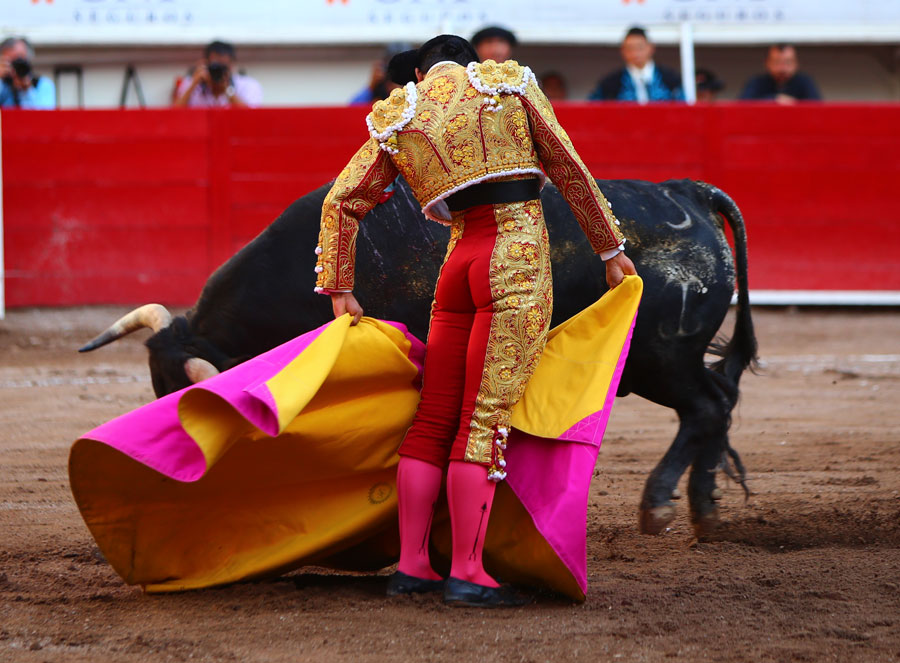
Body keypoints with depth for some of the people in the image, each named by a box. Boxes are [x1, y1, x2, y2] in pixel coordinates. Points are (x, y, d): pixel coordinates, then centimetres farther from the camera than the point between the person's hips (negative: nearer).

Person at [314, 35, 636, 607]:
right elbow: (570, 171, 12)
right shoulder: (509, 84, 10)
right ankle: (467, 573, -8)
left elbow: (342, 203, 14)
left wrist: (339, 291, 19)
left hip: (459, 264, 3)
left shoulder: (395, 120, 16)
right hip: (519, 256, -3)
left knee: (435, 418, 11)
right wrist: (611, 248, 18)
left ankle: (412, 566, 13)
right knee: (485, 421, -7)